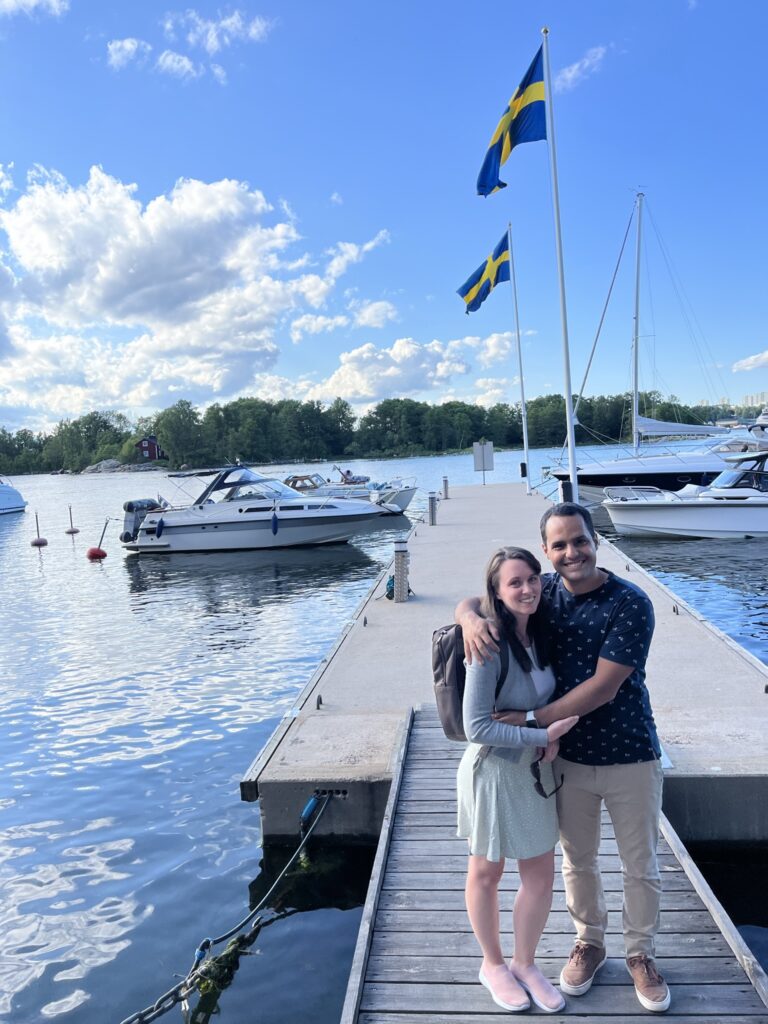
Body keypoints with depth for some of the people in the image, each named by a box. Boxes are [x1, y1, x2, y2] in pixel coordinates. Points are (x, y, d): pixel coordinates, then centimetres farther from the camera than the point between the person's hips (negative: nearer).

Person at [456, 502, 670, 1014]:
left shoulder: (630, 604, -20)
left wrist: (532, 719, -22)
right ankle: (590, 943, 44)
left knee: (641, 865, 16)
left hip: (629, 757, -3)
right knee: (578, 860, 20)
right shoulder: (544, 591, -7)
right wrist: (471, 618, -26)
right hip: (569, 757, 3)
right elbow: (472, 600, -1)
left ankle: (640, 953, 40)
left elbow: (603, 687, -24)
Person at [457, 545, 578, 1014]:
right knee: (487, 873, 16)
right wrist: (542, 735, -22)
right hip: (494, 770, -6)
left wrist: (552, 739, -6)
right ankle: (493, 964, 39)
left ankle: (525, 963, 38)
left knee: (541, 876, 15)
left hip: (535, 769, 6)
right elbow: (477, 726, -25)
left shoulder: (538, 633, -3)